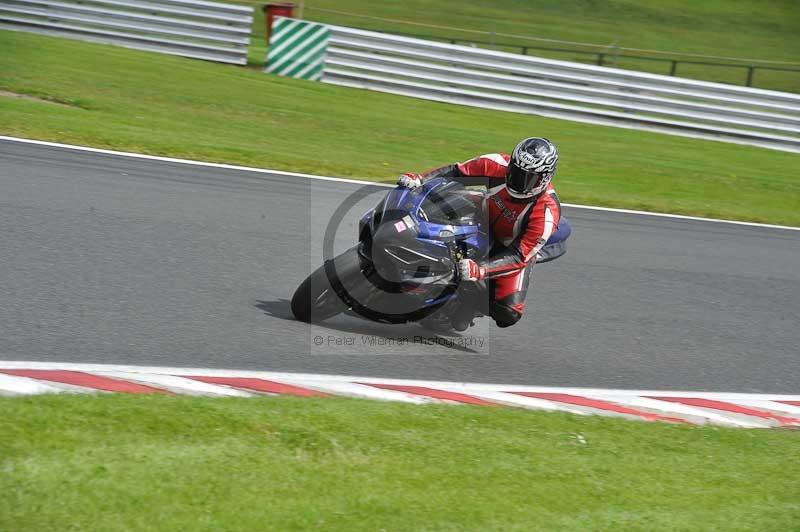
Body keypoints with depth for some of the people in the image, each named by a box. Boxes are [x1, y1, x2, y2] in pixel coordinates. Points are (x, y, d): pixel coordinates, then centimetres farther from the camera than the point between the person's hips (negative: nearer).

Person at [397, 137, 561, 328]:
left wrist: (479, 270, -50)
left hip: (511, 248, -3)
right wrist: (419, 179, -26)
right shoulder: (499, 165, -24)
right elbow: (456, 172, -12)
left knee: (508, 314, -19)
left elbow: (518, 256, -35)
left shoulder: (547, 213, -33)